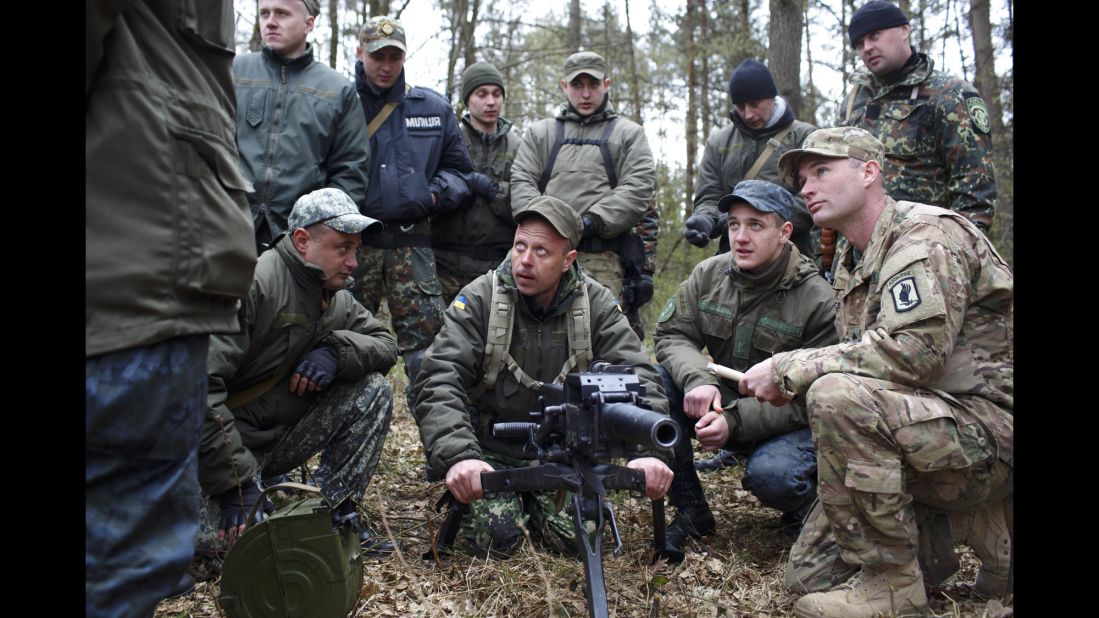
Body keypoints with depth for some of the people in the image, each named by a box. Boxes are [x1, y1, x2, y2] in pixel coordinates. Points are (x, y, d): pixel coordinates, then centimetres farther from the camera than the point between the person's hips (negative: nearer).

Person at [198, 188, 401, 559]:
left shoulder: (337, 299, 3)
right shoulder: (251, 284, -24)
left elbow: (385, 345, 5)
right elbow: (198, 384, -30)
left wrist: (336, 350, -18)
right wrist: (235, 481, -29)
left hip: (280, 436, 7)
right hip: (224, 443, -7)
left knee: (373, 391, -9)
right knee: (221, 539, -32)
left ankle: (336, 515, -4)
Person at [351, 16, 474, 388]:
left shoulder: (434, 109, 14)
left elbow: (458, 168, 21)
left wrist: (436, 194, 3)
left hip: (412, 242, 1)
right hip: (352, 242, -1)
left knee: (427, 341, -3)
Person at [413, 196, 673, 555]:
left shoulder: (597, 304, -8)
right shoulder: (479, 300, -14)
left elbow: (636, 377, -16)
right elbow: (439, 381, -23)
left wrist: (648, 450, -35)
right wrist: (458, 456, -41)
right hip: (490, 450, -1)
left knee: (581, 535, -16)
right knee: (496, 536, -20)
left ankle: (533, 499, 18)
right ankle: (509, 501, 16)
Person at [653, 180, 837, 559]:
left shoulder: (817, 300, -17)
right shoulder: (709, 274, -4)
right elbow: (671, 334, -3)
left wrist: (735, 421, -31)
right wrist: (697, 379, -26)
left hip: (788, 423, -4)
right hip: (721, 403, 5)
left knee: (769, 474, -36)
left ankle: (809, 508, 6)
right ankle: (690, 510, -8)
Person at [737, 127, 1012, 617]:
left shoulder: (926, 234, -14)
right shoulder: (852, 263, 15)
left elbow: (911, 351, -29)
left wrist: (788, 369, -23)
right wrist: (792, 386, -6)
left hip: (993, 427, -9)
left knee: (837, 396, -34)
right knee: (808, 575, 5)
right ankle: (984, 531, 15)